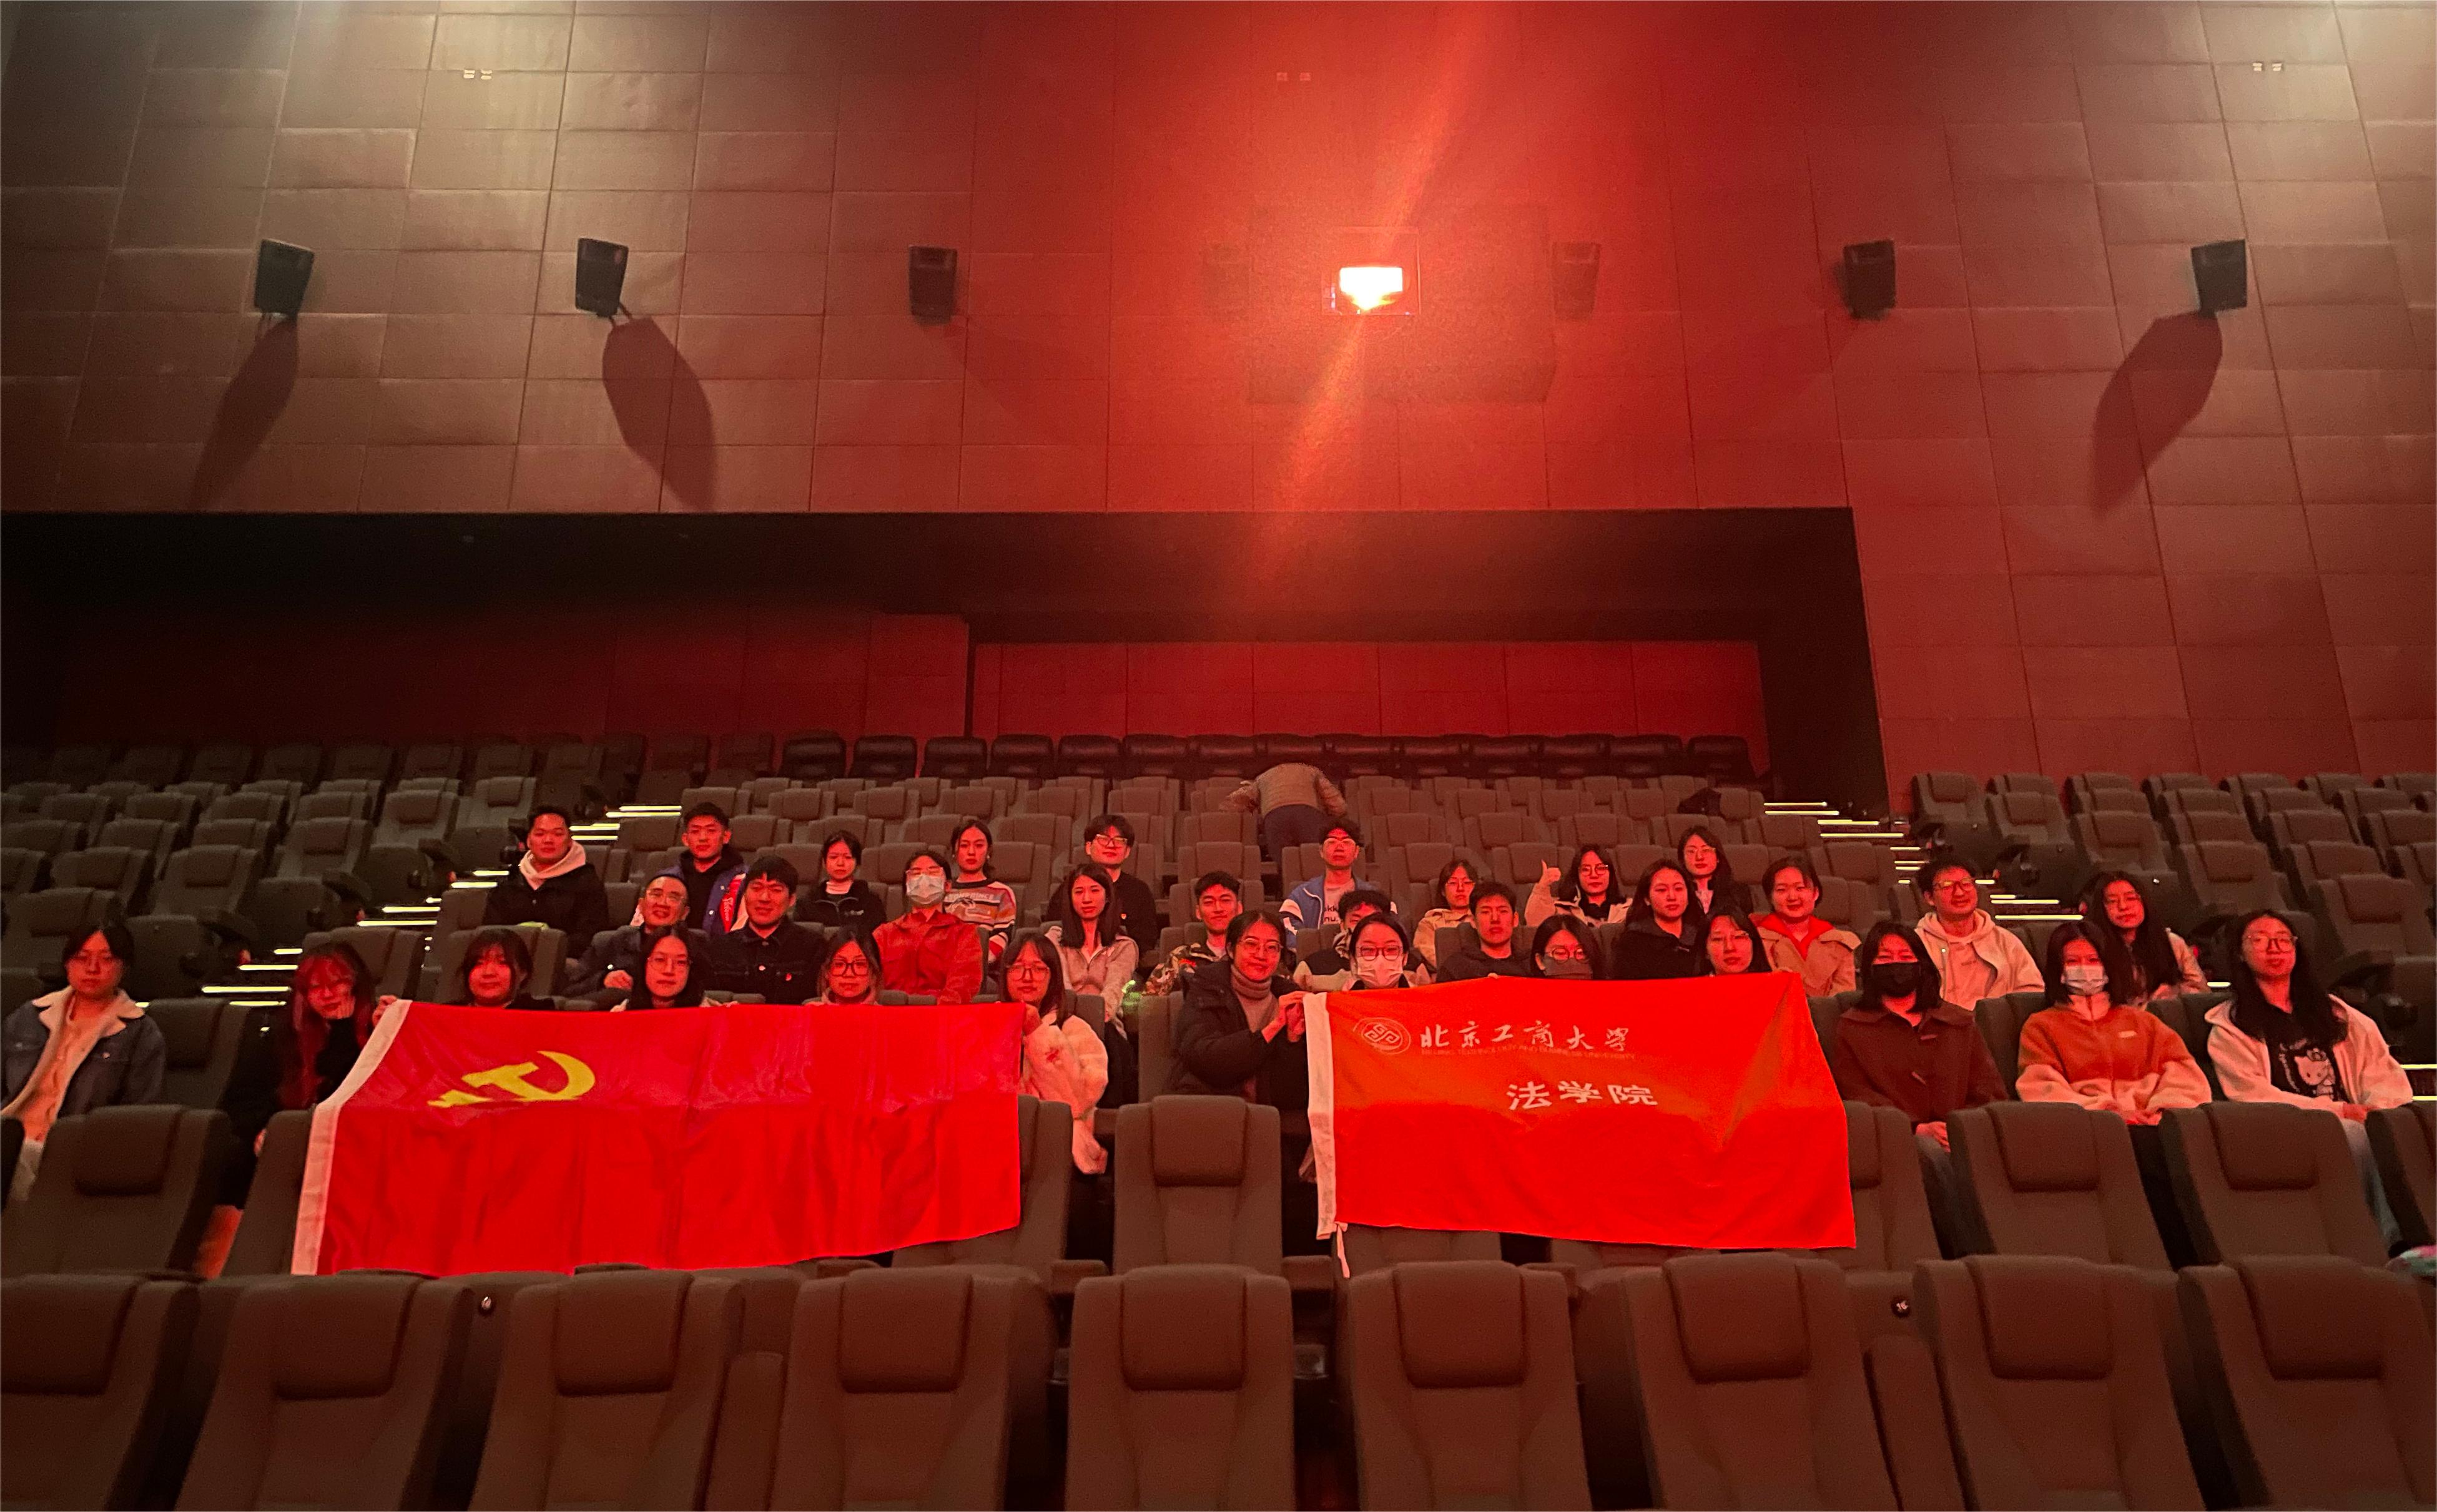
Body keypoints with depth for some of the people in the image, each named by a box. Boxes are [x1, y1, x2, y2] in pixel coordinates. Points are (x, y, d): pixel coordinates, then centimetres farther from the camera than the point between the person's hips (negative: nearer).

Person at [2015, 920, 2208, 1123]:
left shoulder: (2143, 1021, 27)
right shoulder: (2041, 1026, 16)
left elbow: (2185, 1075, 13)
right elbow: (2042, 1090, 0)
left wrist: (2163, 1108, -10)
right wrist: (2111, 1111, -15)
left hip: (2152, 1124, 3)